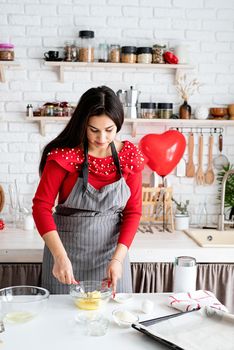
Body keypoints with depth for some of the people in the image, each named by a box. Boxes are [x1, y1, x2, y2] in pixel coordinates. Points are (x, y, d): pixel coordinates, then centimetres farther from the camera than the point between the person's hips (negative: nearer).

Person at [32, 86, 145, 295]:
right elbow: (41, 205, -14)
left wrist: (118, 258, -13)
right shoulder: (64, 154, -13)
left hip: (111, 249, 2)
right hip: (67, 248, -2)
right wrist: (60, 256, -25)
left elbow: (133, 211, -2)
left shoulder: (130, 156, -5)